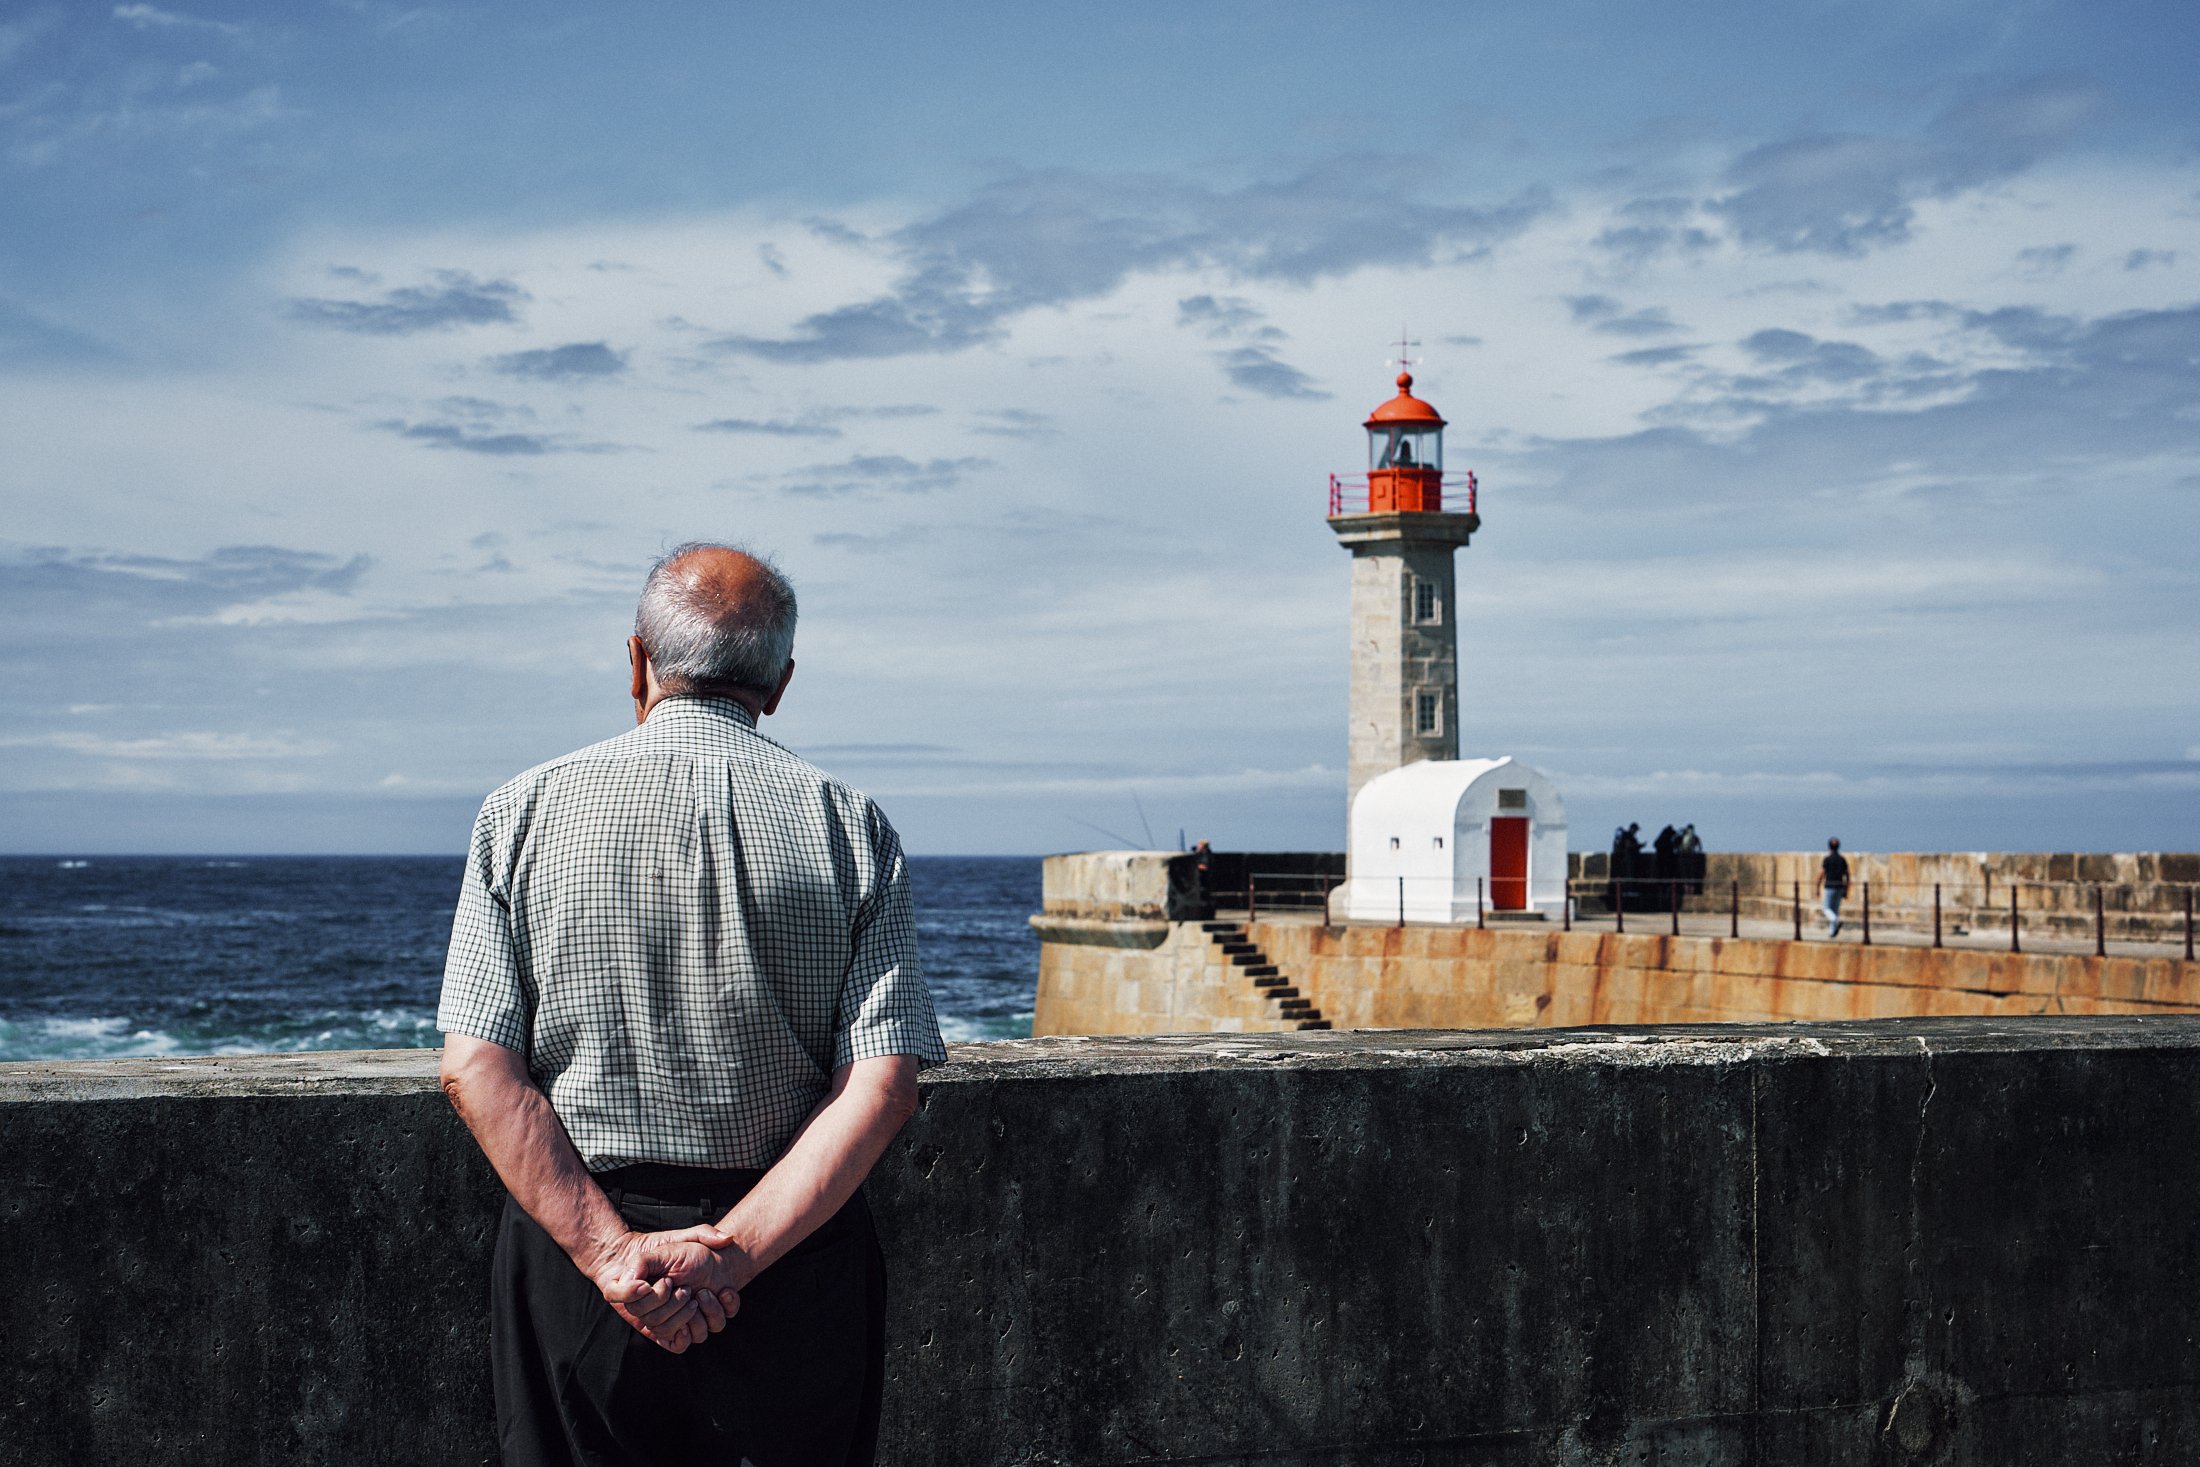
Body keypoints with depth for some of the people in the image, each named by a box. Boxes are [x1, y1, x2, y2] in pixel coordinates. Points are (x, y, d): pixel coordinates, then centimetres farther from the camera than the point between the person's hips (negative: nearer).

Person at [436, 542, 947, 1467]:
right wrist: (729, 1251, -13)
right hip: (796, 1273, 0)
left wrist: (612, 1249, -13)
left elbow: (476, 1068, -9)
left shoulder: (526, 811, 0)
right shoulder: (850, 828, 0)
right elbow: (883, 1086, -11)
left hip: (570, 1254, 0)